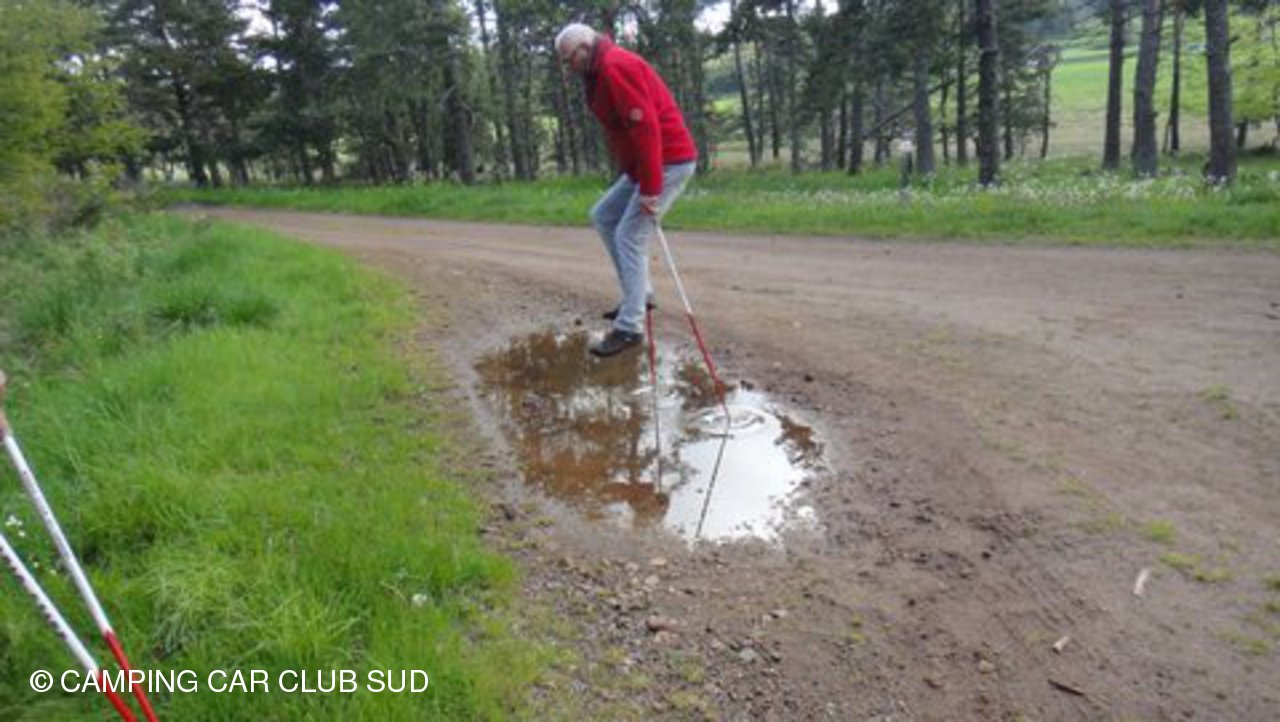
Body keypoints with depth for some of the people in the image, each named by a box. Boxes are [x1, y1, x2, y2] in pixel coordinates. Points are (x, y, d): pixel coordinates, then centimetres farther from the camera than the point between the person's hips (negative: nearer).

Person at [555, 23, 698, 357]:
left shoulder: (615, 66, -16)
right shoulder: (604, 71, 17)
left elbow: (645, 126, -24)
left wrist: (649, 188, -25)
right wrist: (635, 177, 10)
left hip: (670, 162, -11)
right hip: (644, 165, 11)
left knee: (629, 237, -11)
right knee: (603, 216, 16)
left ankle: (630, 327, -6)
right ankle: (640, 295, 20)